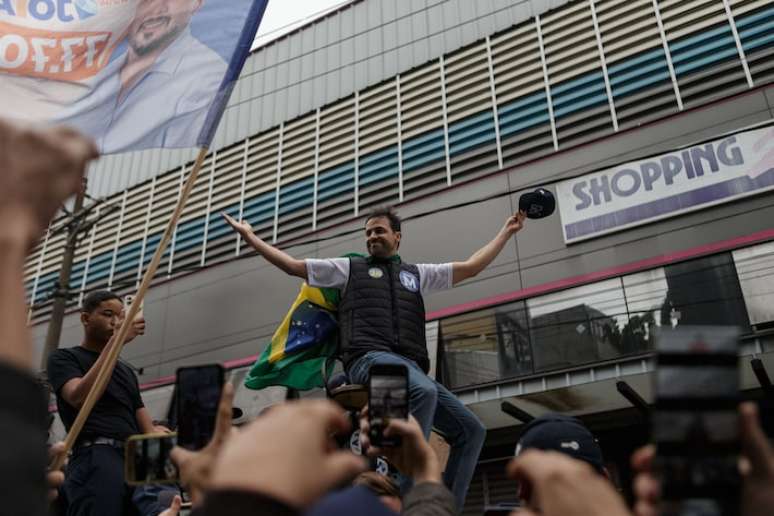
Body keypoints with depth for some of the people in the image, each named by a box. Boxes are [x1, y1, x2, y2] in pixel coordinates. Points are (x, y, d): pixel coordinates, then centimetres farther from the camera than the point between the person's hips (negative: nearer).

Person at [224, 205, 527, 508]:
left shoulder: (417, 274, 29)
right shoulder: (350, 268, 23)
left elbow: (472, 266, 30)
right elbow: (292, 265, 22)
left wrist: (507, 231, 32)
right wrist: (249, 236, 21)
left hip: (412, 367, 5)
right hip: (370, 357, -5)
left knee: (471, 429, -7)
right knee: (423, 391, -37)